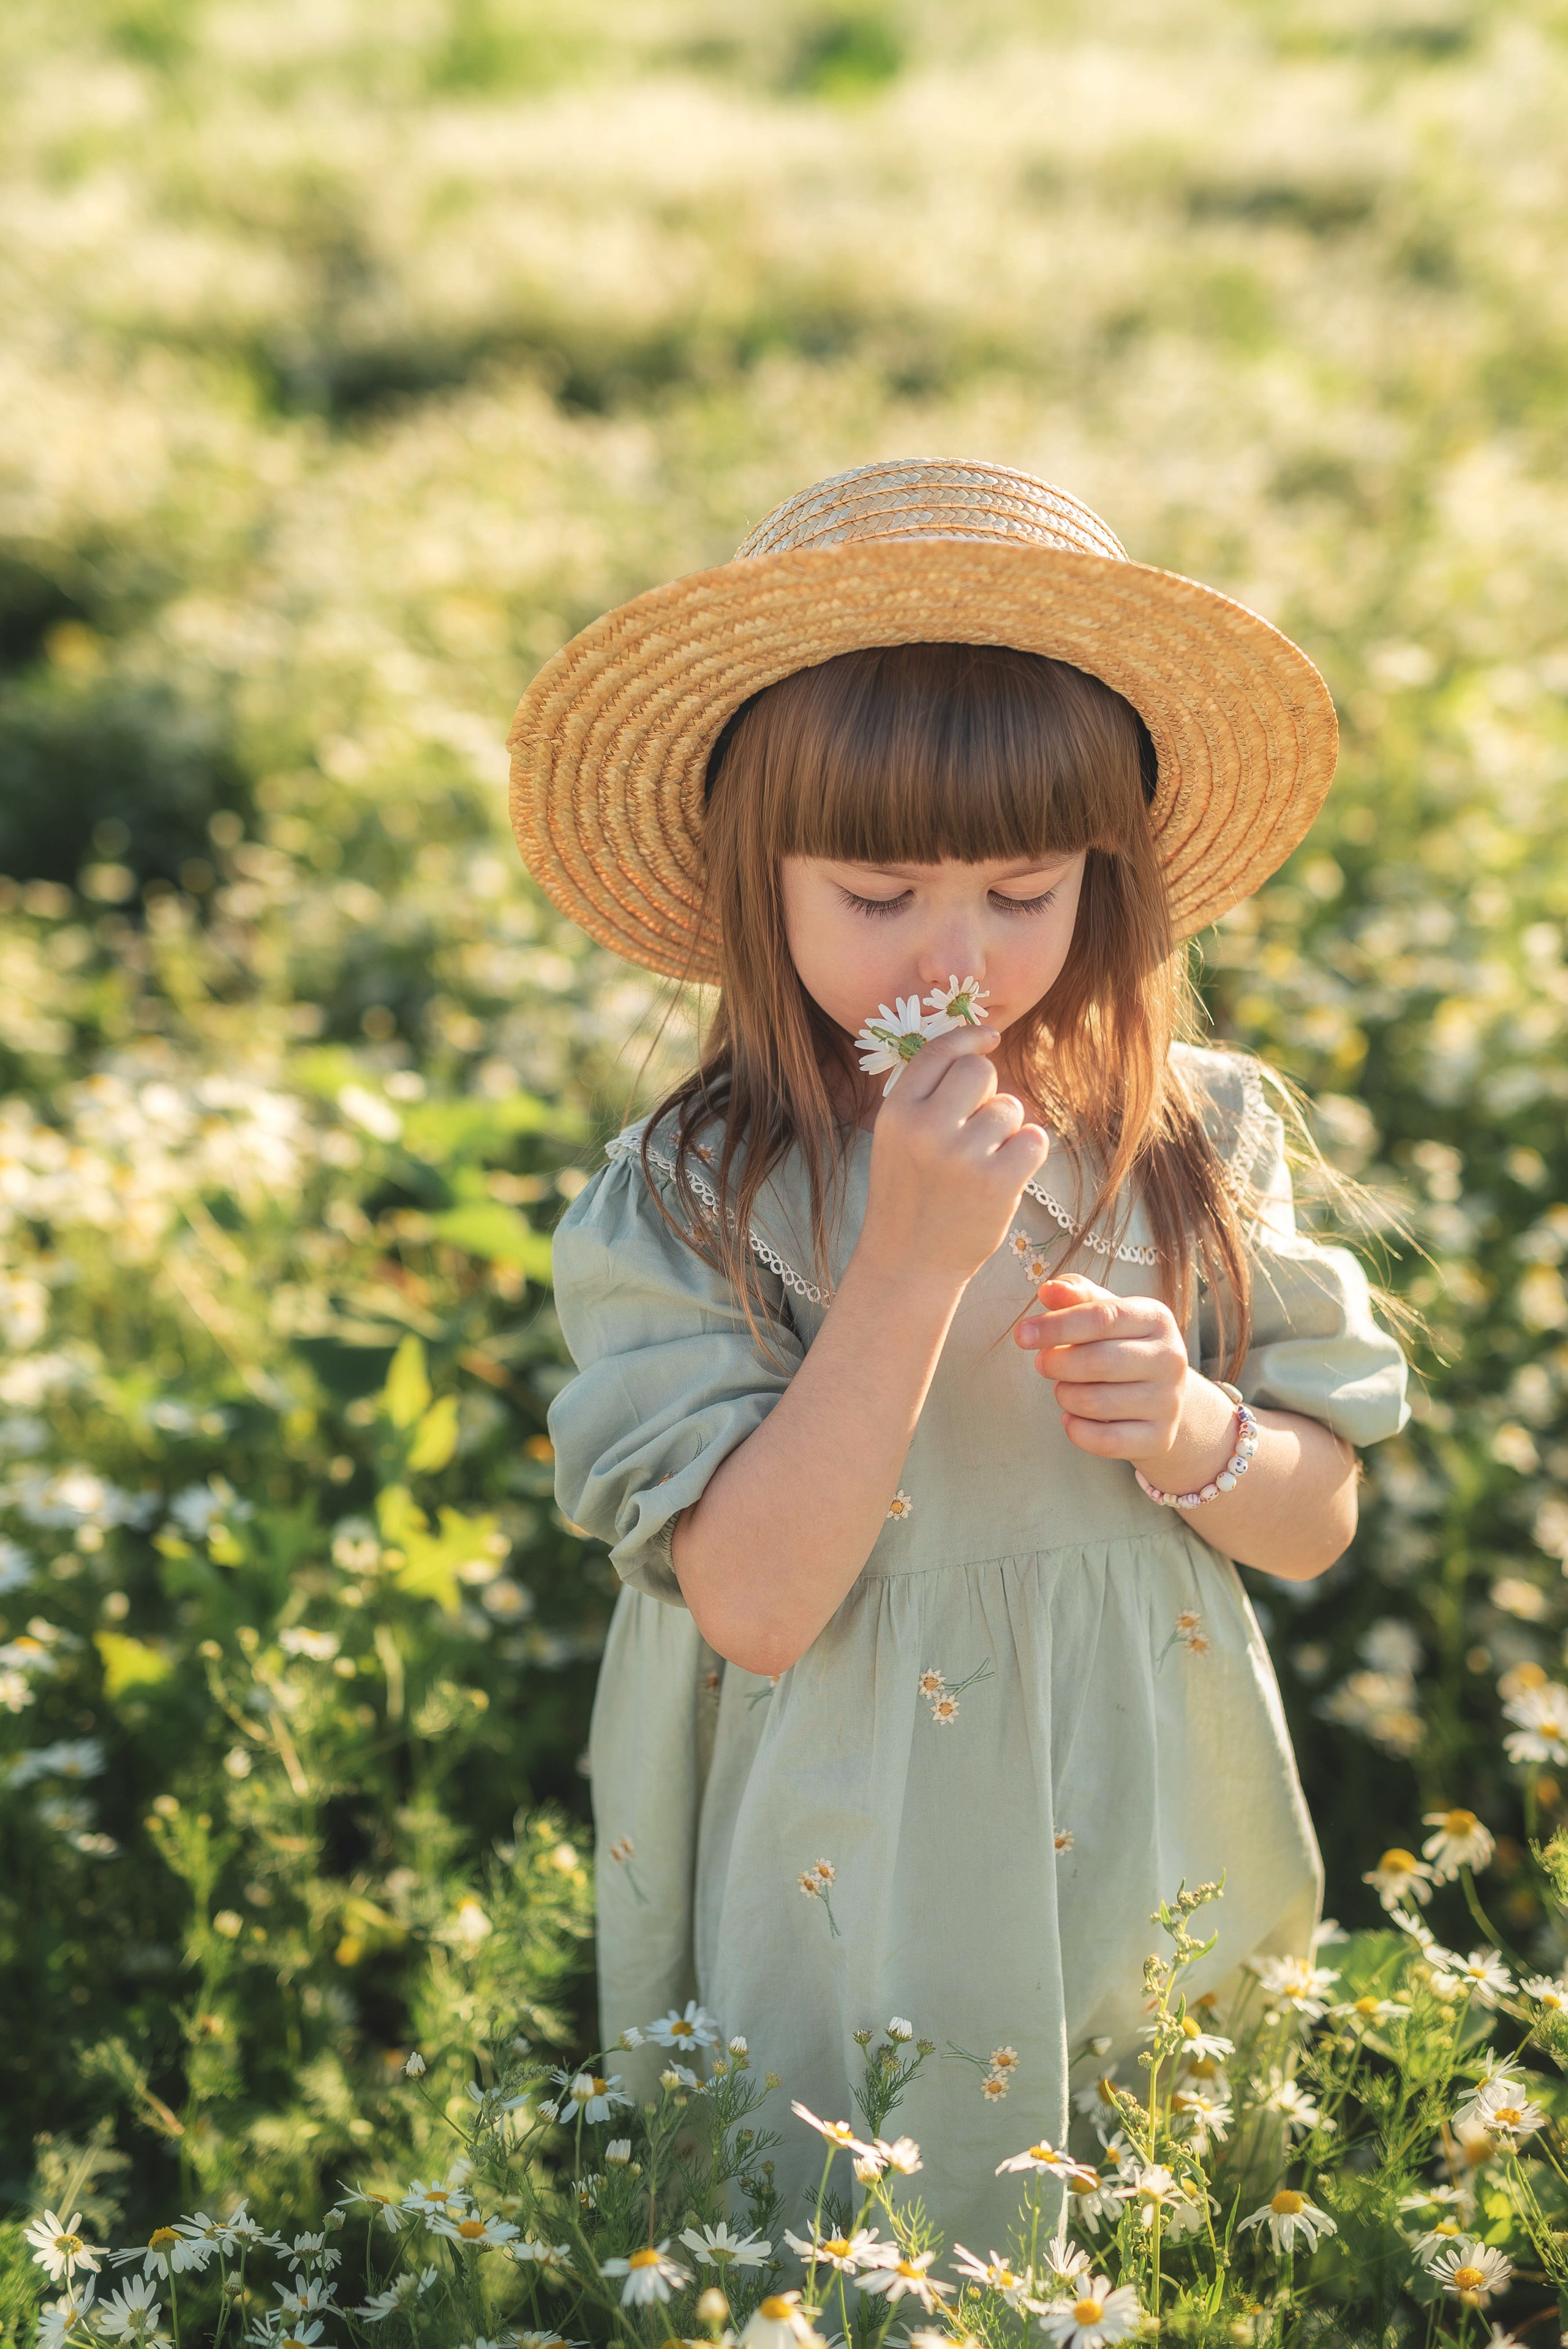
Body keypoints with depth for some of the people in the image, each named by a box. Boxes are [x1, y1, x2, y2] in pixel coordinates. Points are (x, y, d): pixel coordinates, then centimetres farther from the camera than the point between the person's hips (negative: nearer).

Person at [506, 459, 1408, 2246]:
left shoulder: (1198, 1140, -5)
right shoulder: (683, 1207, -16)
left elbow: (1318, 1523, 3)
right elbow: (756, 1605, -23)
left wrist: (1192, 1434, -19)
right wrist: (916, 1257, -28)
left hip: (1156, 1890, 3)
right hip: (848, 1941, -3)